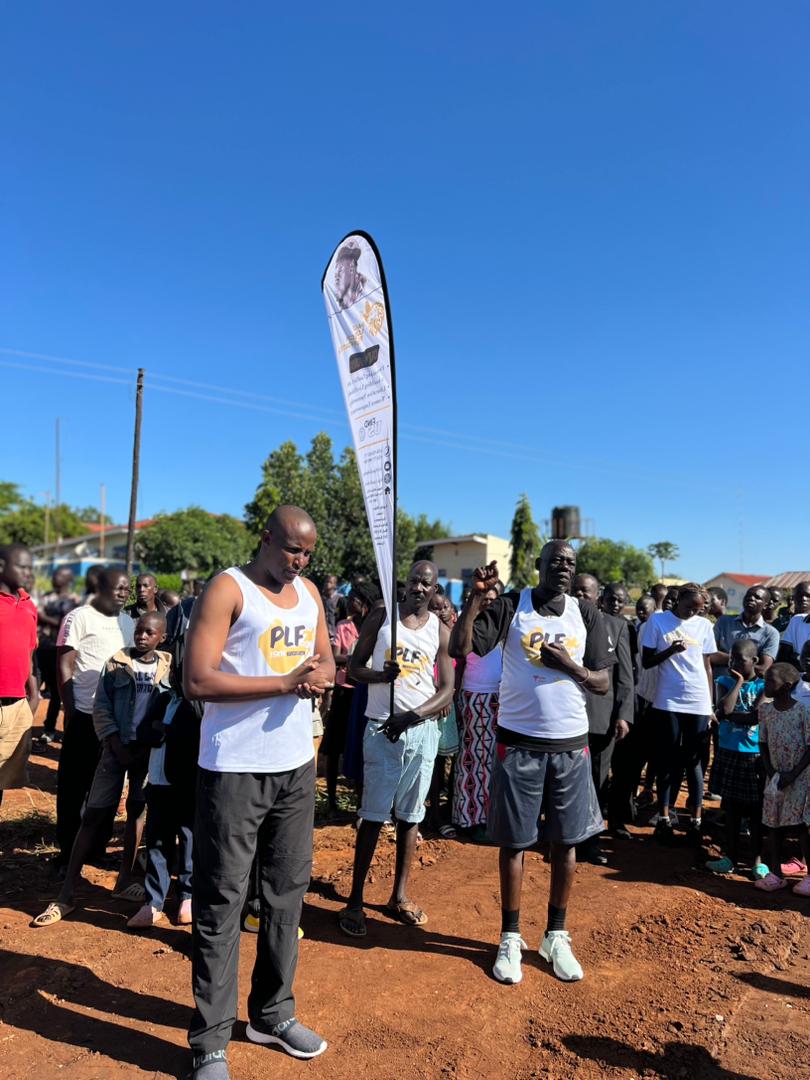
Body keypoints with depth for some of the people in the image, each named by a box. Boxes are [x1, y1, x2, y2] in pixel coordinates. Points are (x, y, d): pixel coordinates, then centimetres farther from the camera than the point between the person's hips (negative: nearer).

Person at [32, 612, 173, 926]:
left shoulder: (168, 667, 0)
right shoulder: (117, 662, -2)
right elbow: (101, 706, -1)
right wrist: (114, 742, -9)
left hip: (149, 750, 1)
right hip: (117, 747, -1)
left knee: (137, 811, 11)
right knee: (93, 815, -2)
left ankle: (124, 880, 26)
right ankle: (66, 894, 4)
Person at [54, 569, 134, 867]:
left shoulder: (128, 622, 10)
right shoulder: (79, 618, -7)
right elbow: (64, 667, -8)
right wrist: (70, 712, -10)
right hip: (84, 716, -5)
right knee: (73, 787, 5)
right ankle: (68, 852, 18)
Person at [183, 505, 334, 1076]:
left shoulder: (310, 592, 9)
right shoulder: (228, 590, -12)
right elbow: (197, 681, -19)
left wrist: (322, 674, -9)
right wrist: (286, 683, -21)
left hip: (296, 766, 7)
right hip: (235, 770, -6)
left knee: (287, 893, 16)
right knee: (222, 904, 4)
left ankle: (273, 1014, 34)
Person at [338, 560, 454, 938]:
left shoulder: (441, 631, 4)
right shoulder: (381, 617, 1)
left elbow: (447, 691, 1)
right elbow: (353, 668, 2)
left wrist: (411, 716, -13)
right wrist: (380, 675, -19)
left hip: (422, 729, 2)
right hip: (381, 728, -2)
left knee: (410, 816, 10)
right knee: (373, 815, 0)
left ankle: (399, 896, 23)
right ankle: (355, 900, 10)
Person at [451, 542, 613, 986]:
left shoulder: (588, 616, 2)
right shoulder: (511, 606, -5)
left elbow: (603, 684, 2)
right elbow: (460, 646, -15)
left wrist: (569, 665, -15)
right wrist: (475, 596, -26)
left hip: (570, 745, 3)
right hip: (518, 742, -2)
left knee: (566, 841, 12)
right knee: (514, 841, 8)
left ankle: (556, 936, 31)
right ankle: (510, 938, 26)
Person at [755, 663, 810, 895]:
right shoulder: (765, 709, -1)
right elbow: (763, 743, 5)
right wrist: (770, 772, -5)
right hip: (775, 776, 4)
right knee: (774, 824, 7)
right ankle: (775, 874, 17)